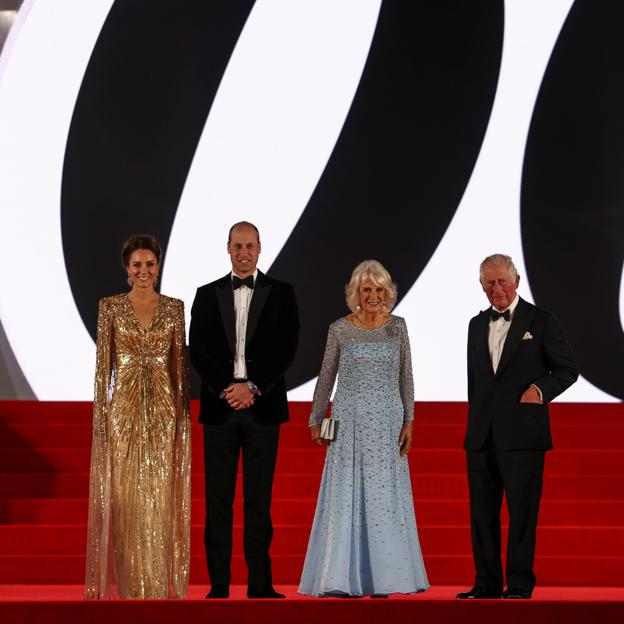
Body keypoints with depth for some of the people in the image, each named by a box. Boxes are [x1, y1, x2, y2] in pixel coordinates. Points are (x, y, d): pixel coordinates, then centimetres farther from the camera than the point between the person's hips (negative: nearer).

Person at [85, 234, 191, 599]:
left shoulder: (174, 308, 5)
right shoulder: (110, 307, 1)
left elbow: (180, 363, 6)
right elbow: (104, 364, 0)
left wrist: (183, 414, 1)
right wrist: (101, 417, -5)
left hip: (163, 410, 1)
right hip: (124, 409, -1)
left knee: (160, 497, 2)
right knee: (125, 497, 1)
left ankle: (159, 586, 10)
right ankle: (128, 586, 9)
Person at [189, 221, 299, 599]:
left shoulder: (281, 294, 6)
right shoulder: (207, 295, 9)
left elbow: (286, 348, -3)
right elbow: (198, 350, 1)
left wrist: (253, 387, -12)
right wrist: (226, 388, -12)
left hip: (262, 406, -1)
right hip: (219, 406, 1)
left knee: (259, 498, 1)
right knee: (218, 497, 2)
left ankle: (260, 583, 4)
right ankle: (219, 583, 5)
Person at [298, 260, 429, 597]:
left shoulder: (397, 327, 5)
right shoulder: (340, 329, 1)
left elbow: (405, 378, 7)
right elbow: (326, 377, 8)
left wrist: (408, 422, 1)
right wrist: (315, 420, 9)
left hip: (387, 423, 1)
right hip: (348, 421, -1)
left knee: (384, 496, 2)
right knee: (346, 495, 0)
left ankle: (381, 576, 8)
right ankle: (344, 577, 4)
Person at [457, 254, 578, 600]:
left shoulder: (541, 321, 0)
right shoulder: (477, 324, 15)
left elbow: (567, 370, 2)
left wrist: (540, 388, -16)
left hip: (522, 433, -5)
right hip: (482, 436, 5)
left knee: (522, 512, -3)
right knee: (482, 512, 6)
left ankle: (520, 583, 4)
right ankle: (487, 583, 13)